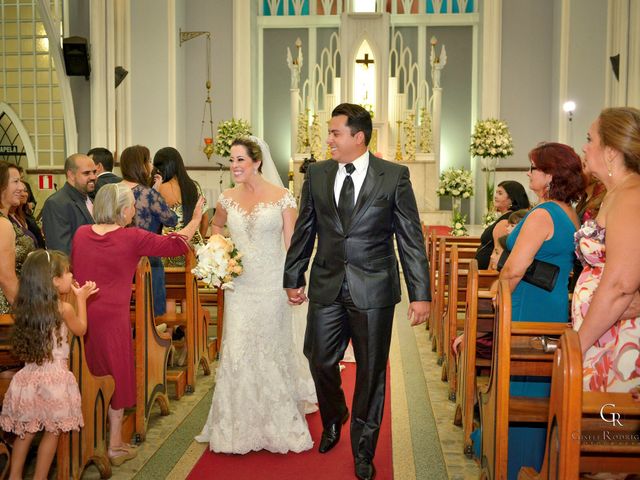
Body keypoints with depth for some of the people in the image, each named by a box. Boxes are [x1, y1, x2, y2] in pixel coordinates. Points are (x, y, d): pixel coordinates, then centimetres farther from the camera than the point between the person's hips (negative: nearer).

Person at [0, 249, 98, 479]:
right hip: (54, 378, -5)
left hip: (29, 377, 5)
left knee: (25, 431, 18)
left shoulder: (24, 308, 0)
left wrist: (73, 295, 19)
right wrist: (81, 298, 12)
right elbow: (80, 329, 5)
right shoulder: (64, 308, -13)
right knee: (52, 432, 10)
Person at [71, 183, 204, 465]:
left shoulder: (81, 233, 2)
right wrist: (197, 217, 9)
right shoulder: (132, 238, -10)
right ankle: (115, 446, 16)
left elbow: (73, 270, 13)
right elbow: (176, 244, -4)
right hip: (112, 318, -5)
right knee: (116, 378, 9)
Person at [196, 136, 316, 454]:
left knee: (271, 350, 10)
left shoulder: (281, 197, -6)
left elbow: (292, 243, -7)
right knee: (238, 352, 3)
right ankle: (240, 426, 19)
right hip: (239, 285, 3)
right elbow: (216, 226, 24)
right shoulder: (227, 198, 4)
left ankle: (277, 424, 29)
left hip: (272, 285, -2)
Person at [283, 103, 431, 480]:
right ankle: (334, 420, 41)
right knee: (321, 361, 8)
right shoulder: (317, 174, 5)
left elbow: (411, 238, -5)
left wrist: (421, 293, -8)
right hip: (327, 287, 3)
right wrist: (293, 278, 14)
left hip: (374, 290, -2)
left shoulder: (394, 176, -5)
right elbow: (304, 232, 12)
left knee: (371, 372, 8)